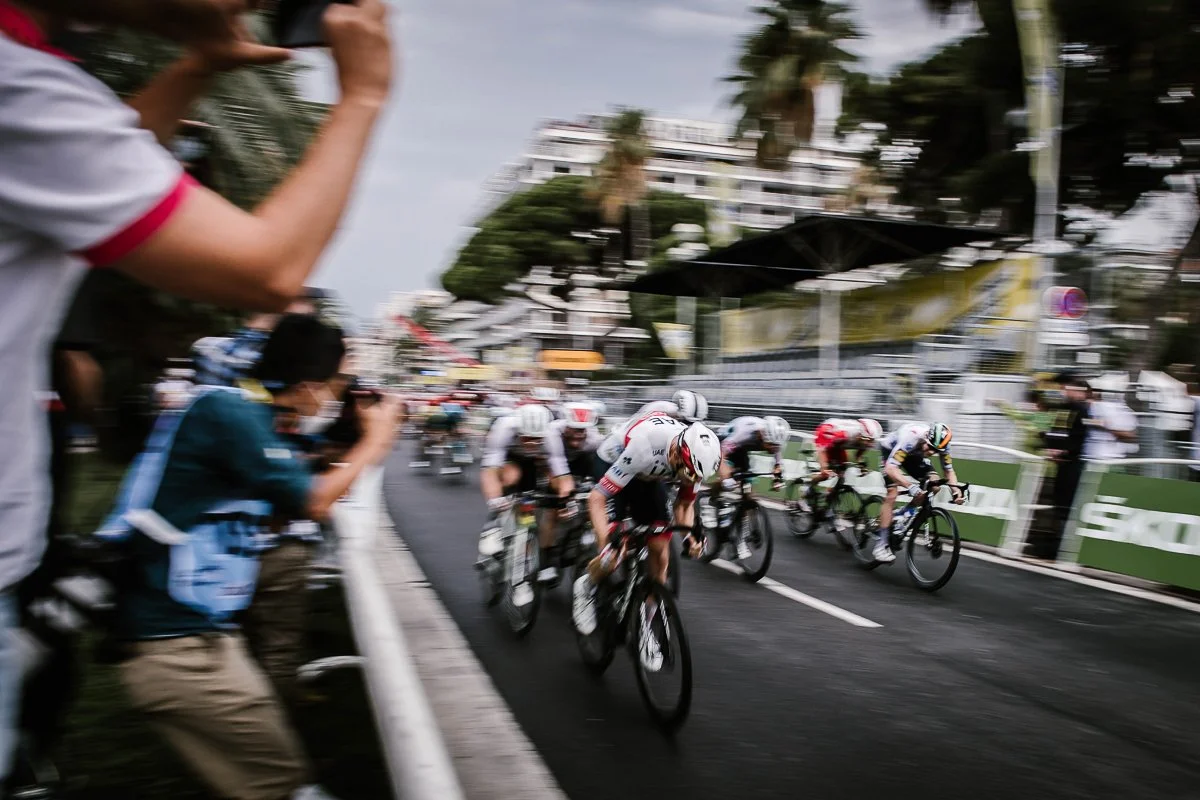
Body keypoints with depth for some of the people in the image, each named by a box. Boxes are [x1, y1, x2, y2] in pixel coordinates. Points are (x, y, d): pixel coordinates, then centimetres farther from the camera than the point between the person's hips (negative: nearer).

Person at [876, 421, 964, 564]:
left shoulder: (940, 443, -25)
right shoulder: (911, 438, -42)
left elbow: (949, 471, -13)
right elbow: (890, 468, -49)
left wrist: (956, 490, -32)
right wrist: (911, 486, -60)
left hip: (913, 454, 6)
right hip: (890, 450, -6)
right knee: (892, 495, -19)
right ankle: (881, 545, -16)